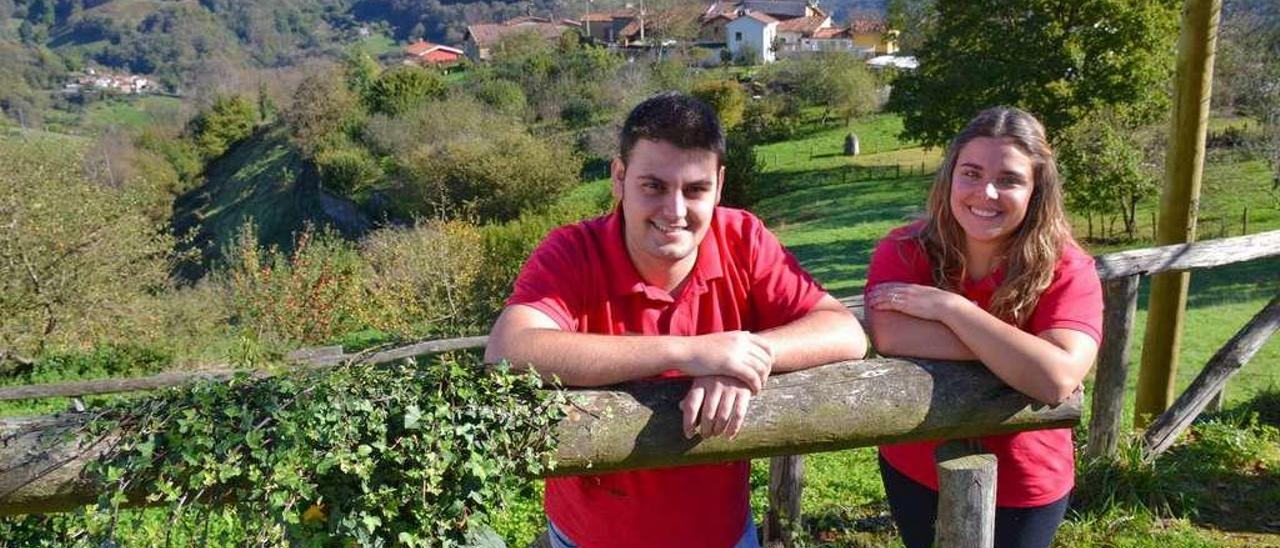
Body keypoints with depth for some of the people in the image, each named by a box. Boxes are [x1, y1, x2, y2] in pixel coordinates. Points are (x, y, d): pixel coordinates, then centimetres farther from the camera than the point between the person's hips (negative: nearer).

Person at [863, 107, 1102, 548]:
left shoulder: (1067, 269, -18)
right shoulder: (905, 249, -15)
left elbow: (1057, 378, -33)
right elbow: (888, 336, -33)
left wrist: (948, 306, -31)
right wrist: (1013, 351, -30)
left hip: (1021, 490, -1)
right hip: (913, 473, 2)